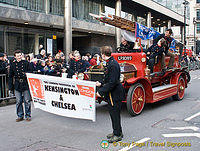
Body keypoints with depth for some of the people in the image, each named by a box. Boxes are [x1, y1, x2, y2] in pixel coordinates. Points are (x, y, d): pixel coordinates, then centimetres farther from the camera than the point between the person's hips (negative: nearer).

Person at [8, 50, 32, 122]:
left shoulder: (26, 63, 3)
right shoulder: (12, 64, 7)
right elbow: (10, 76, 10)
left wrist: (26, 74, -15)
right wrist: (10, 87, 6)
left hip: (25, 84, -1)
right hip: (17, 85, 1)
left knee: (27, 101, 3)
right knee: (18, 101, 6)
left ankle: (28, 115, 15)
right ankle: (20, 116, 18)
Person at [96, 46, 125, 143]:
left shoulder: (113, 64, -21)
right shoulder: (110, 63, 11)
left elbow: (112, 82, -25)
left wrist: (101, 91, -21)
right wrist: (101, 85, 17)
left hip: (115, 94, -10)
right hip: (112, 94, 10)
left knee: (115, 114, 0)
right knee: (113, 113, 18)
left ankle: (117, 135, 13)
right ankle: (116, 132, 31)